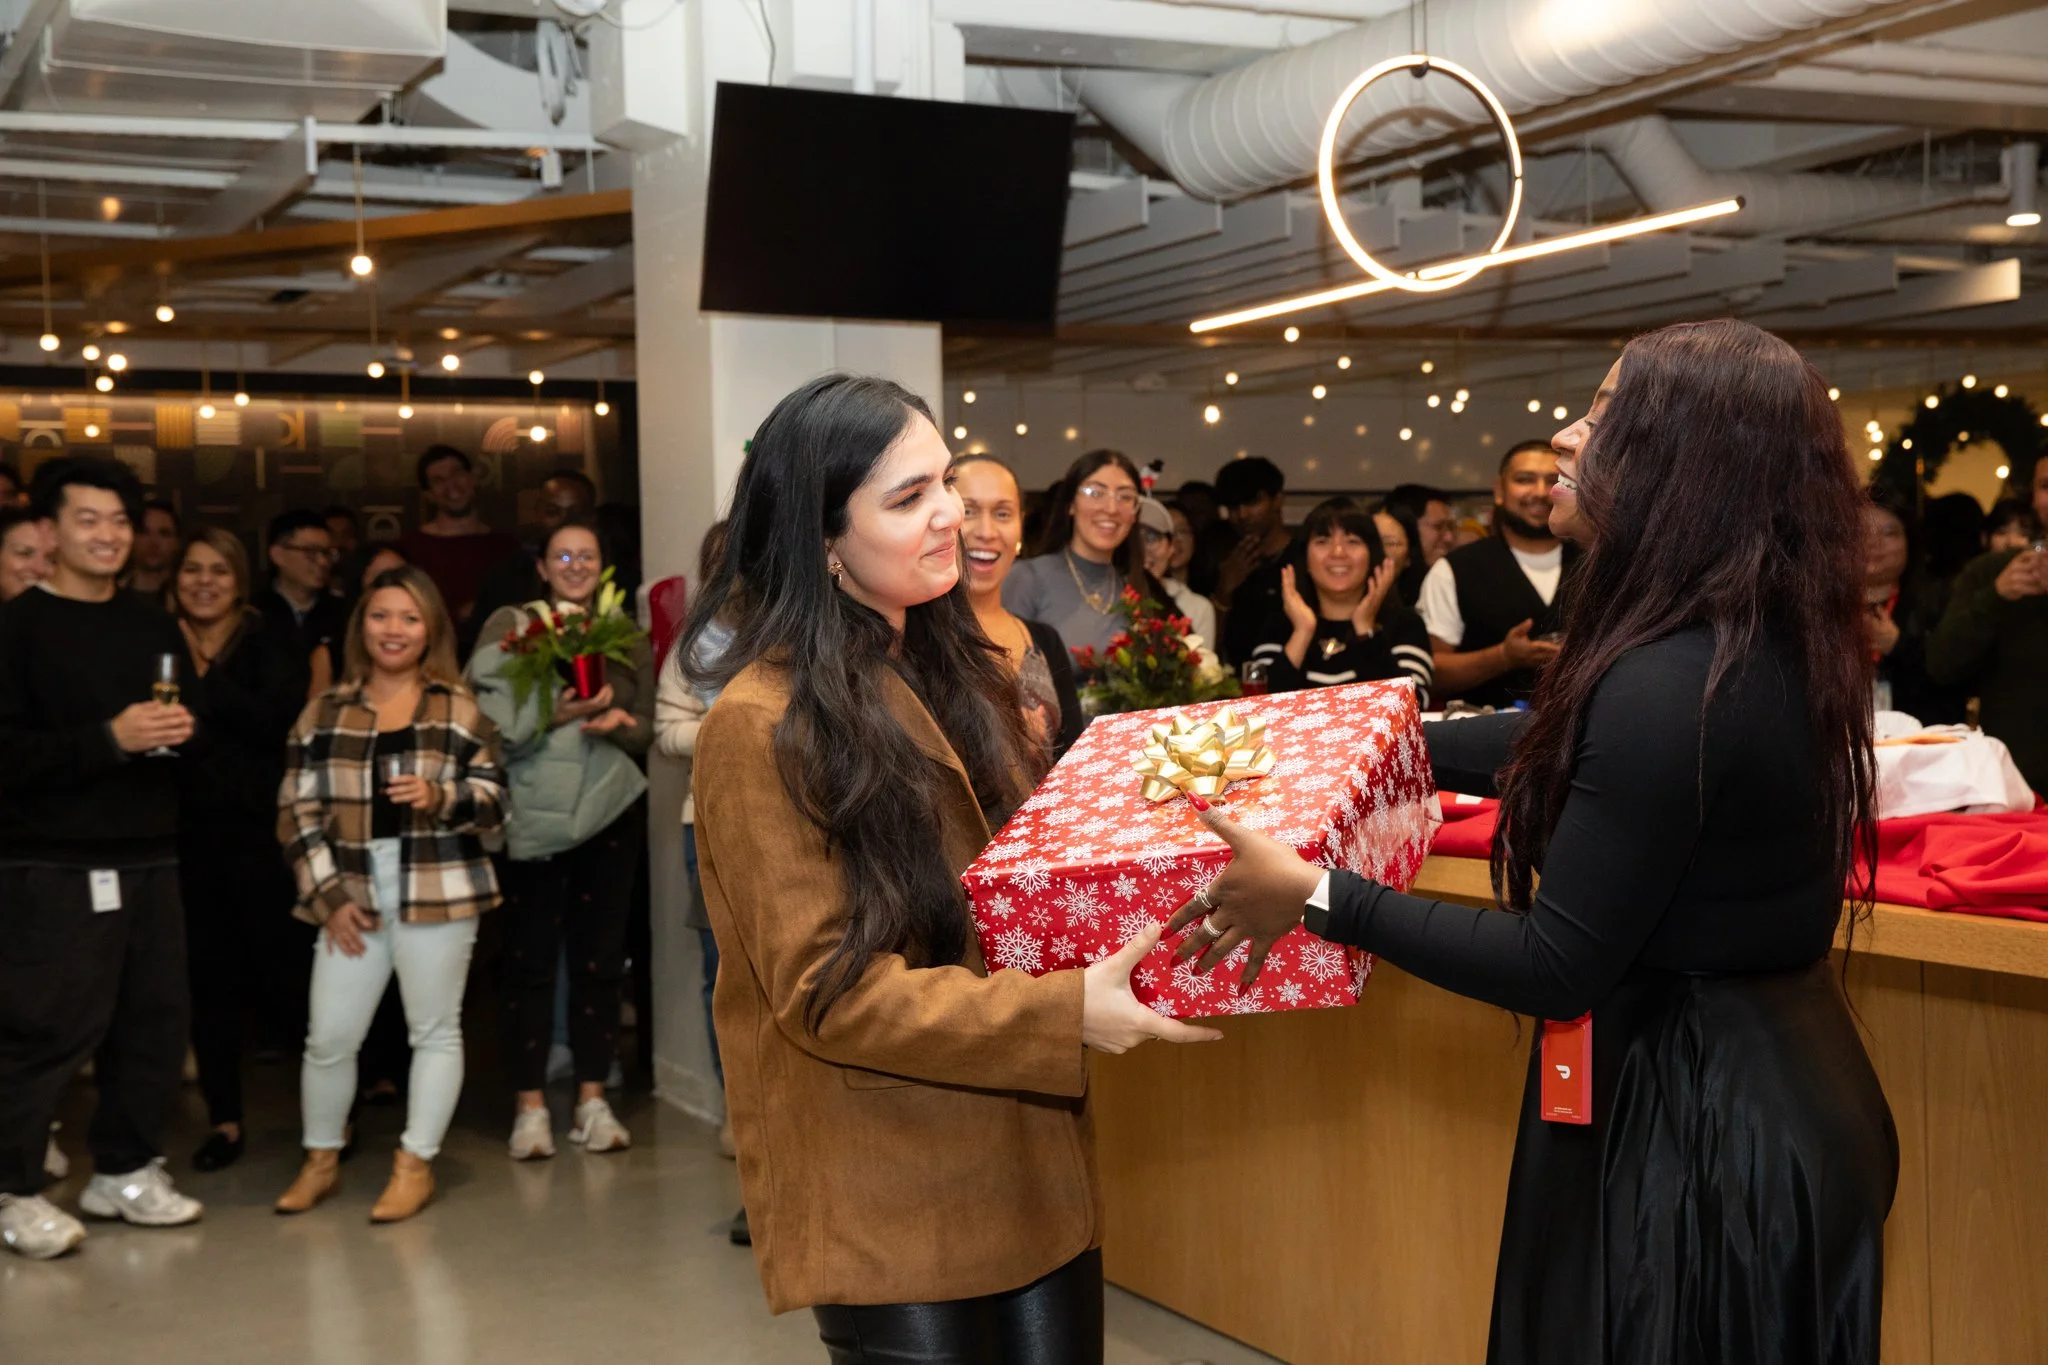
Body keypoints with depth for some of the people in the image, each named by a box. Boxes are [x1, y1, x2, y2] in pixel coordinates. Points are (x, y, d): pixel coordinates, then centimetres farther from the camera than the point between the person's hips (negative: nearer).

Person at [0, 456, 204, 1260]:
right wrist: (109, 739, -21)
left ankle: (126, 1170, 19)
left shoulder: (152, 626, 15)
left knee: (153, 1020, 5)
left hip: (150, 859, 6)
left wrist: (181, 730, 1)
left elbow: (182, 719, 24)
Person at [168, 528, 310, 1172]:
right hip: (187, 832, 3)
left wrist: (206, 679, -12)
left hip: (258, 829, -3)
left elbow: (277, 720, -16)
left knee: (284, 969, -2)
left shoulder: (269, 643, -1)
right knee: (209, 978, 8)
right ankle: (224, 1118, 16)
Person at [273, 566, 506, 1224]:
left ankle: (416, 1164, 17)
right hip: (351, 894, 1)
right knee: (329, 1037, 4)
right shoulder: (325, 711, 8)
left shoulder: (459, 708, 5)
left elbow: (494, 799, 3)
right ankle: (320, 1160, 24)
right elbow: (297, 809, 5)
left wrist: (440, 796, -17)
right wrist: (329, 894, -3)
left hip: (437, 891, -1)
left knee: (434, 1029, 5)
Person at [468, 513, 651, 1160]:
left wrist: (620, 724, -12)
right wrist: (556, 715, -22)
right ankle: (530, 1104, 8)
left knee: (599, 956, 7)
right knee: (530, 959, 0)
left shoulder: (628, 639, 11)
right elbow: (492, 719, -9)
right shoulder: (510, 625, 2)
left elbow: (649, 730, 9)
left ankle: (593, 1099, 15)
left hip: (609, 813, 3)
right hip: (534, 815, -2)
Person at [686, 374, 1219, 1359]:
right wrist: (1065, 1016, -25)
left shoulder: (958, 670, 9)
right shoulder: (764, 729, -17)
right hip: (889, 1206, -7)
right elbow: (829, 992, -18)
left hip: (1029, 1161, 7)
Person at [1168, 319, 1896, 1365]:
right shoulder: (1765, 642, 0)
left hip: (1688, 1120, -9)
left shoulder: (1670, 683, -29)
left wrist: (1317, 899, -18)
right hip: (1786, 1085, 9)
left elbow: (1555, 970, -24)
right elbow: (1567, 745, 15)